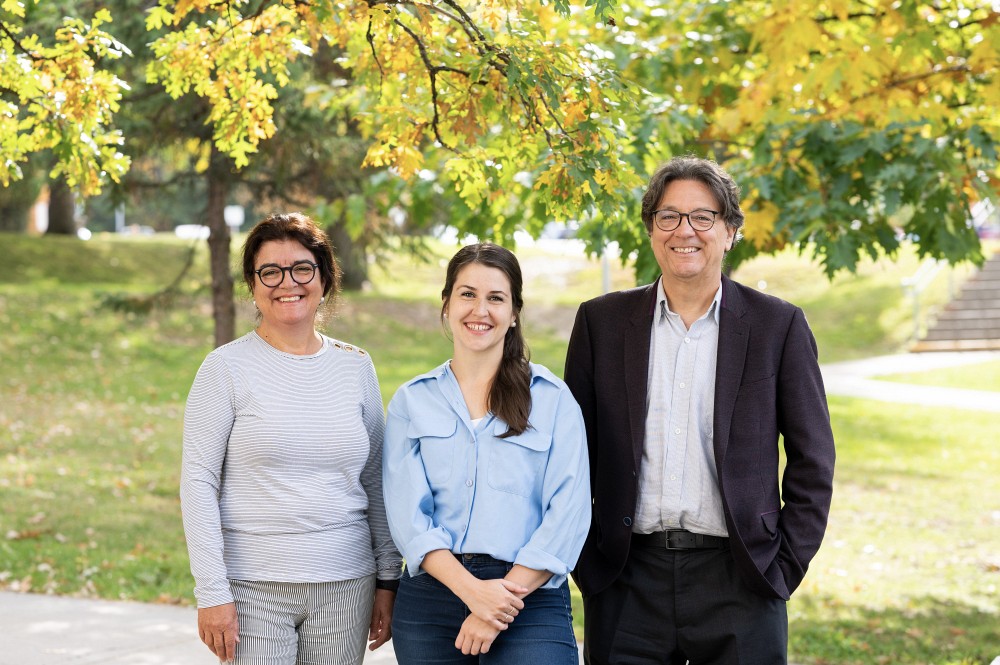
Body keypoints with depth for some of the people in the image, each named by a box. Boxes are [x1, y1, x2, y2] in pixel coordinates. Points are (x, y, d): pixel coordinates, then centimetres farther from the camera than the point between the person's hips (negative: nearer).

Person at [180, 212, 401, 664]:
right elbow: (199, 482, -5)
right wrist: (212, 592, -11)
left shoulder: (356, 367, 8)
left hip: (345, 587, 3)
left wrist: (388, 579, 8)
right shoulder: (226, 368, -2)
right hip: (254, 589, -3)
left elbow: (375, 482, 12)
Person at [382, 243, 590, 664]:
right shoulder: (411, 401, 9)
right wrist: (471, 589, -14)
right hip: (430, 596, 2)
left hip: (529, 596, -1)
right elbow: (406, 514, 0)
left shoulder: (553, 399, 5)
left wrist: (498, 605, -11)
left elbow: (567, 513, -3)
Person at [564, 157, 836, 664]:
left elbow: (812, 461, 6)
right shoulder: (602, 322, 7)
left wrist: (784, 565, -1)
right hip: (629, 584, 1)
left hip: (737, 583, -1)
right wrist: (585, 562, 2)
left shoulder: (779, 326, 4)